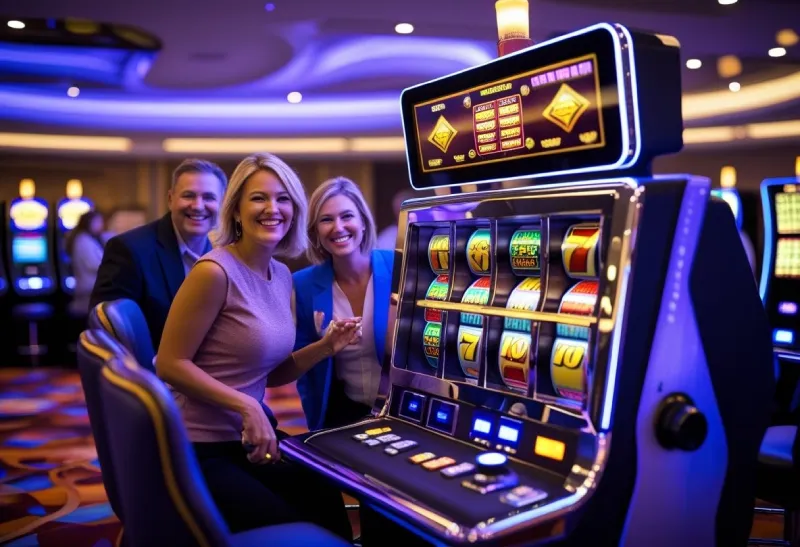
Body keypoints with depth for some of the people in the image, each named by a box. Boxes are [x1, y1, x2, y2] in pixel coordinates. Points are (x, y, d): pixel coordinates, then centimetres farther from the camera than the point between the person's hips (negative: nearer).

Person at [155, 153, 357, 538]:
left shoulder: (282, 276, 6)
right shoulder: (216, 272, -18)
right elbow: (170, 364, -18)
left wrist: (325, 347, -3)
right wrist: (246, 407, -23)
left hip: (246, 440, 7)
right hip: (200, 450, -7)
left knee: (331, 513, 4)